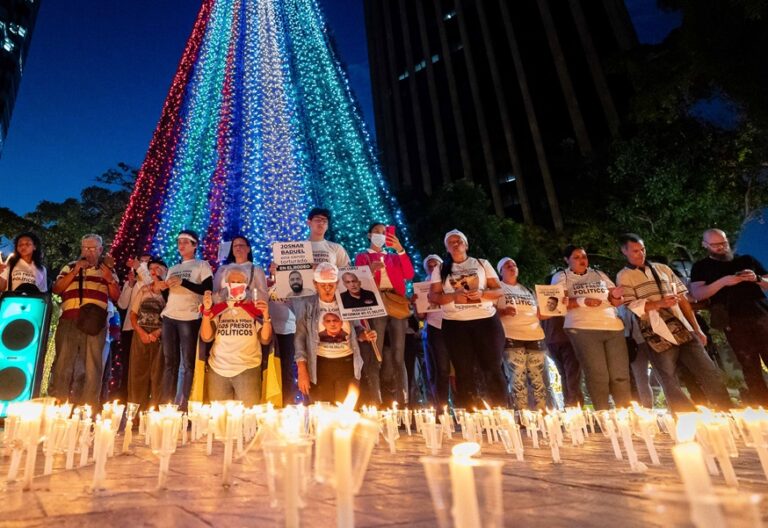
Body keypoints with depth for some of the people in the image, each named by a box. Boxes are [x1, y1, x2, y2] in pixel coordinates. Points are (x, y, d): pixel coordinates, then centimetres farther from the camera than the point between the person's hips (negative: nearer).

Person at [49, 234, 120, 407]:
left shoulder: (108, 270, 18)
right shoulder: (70, 267, 18)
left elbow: (117, 297, 11)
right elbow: (56, 289, 5)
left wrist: (110, 279, -5)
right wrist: (74, 272, -4)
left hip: (95, 322, 0)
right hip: (69, 320, 0)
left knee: (92, 365, 0)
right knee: (63, 362, -3)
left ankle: (89, 405, 4)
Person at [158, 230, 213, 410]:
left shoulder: (202, 265, 3)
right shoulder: (173, 269, 21)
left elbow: (208, 290, -10)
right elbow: (168, 294, 23)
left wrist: (183, 282, -15)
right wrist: (162, 287, 1)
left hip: (189, 318, -6)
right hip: (169, 318, 6)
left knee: (188, 363, -5)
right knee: (170, 362, 7)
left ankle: (184, 405, -1)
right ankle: (166, 403, 12)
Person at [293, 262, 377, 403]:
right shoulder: (307, 305, -2)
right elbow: (300, 338, -2)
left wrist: (364, 335, -9)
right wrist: (302, 371, -8)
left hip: (347, 364, 2)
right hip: (320, 366, -1)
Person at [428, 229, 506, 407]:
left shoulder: (482, 264, 11)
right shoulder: (440, 269, 11)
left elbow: (499, 290, 7)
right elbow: (433, 296, 3)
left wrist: (482, 293, -14)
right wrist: (454, 296, -15)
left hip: (486, 320, 0)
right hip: (455, 324, 0)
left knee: (493, 368, -2)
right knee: (464, 371, 3)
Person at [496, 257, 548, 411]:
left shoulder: (527, 290, 24)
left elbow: (539, 313, 26)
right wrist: (503, 311, -19)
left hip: (535, 336, 5)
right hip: (512, 337, -4)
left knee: (538, 378, 0)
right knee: (518, 377, -10)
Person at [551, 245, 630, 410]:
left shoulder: (599, 275, 22)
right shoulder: (561, 277, 9)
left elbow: (617, 301, 19)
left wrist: (616, 296, -5)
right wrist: (582, 301, -18)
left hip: (613, 327, 4)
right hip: (583, 329, -4)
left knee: (621, 375, 1)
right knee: (597, 376, -6)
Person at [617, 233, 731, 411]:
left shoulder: (663, 268, 16)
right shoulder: (623, 276, 3)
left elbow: (682, 299, 15)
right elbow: (632, 306, -8)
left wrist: (697, 329, 10)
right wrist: (660, 303, -22)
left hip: (683, 331, 4)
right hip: (658, 337, -4)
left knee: (710, 374, 1)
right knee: (672, 385, -1)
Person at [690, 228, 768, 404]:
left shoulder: (746, 260, 16)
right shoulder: (701, 267, 8)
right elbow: (697, 294, -5)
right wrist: (723, 281, -16)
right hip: (734, 323, -2)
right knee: (750, 368, 0)